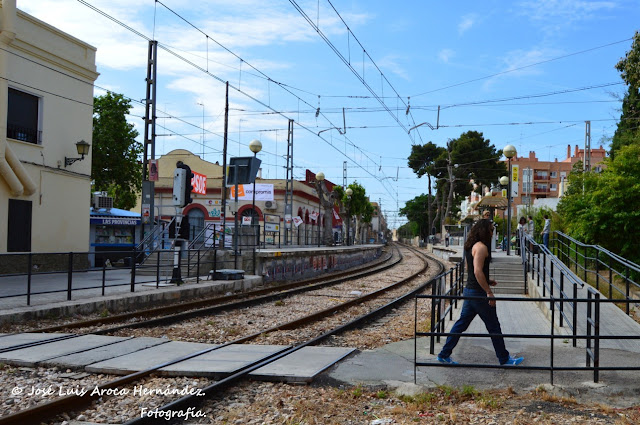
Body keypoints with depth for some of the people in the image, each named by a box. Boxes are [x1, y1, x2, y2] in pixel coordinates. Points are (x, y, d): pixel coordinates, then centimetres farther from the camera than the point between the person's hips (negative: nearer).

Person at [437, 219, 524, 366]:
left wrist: (487, 281, 21)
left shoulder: (470, 246, 13)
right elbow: (478, 271, -25)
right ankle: (504, 359, 15)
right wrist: (489, 292, -22)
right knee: (493, 326, 3)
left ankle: (444, 354, 14)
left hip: (469, 290, 9)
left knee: (461, 323, 13)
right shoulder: (481, 247, -17)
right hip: (479, 293, -9)